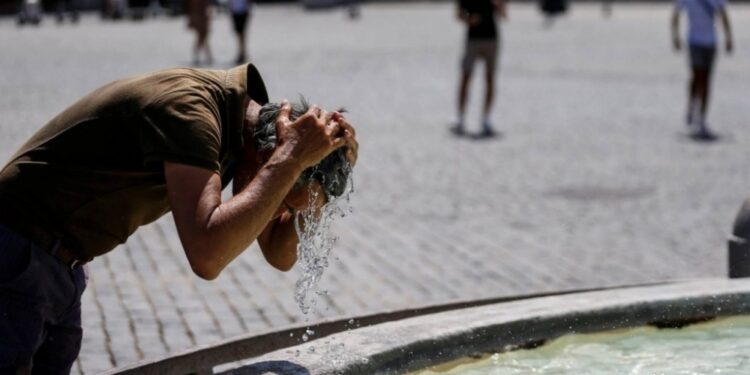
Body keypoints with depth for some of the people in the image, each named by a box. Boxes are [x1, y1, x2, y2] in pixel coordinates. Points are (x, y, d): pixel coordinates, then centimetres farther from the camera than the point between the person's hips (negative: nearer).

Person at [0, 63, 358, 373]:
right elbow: (206, 256, -40)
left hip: (61, 268, 9)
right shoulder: (188, 108, -27)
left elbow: (280, 255, 6)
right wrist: (292, 158, -33)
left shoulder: (239, 121, 1)